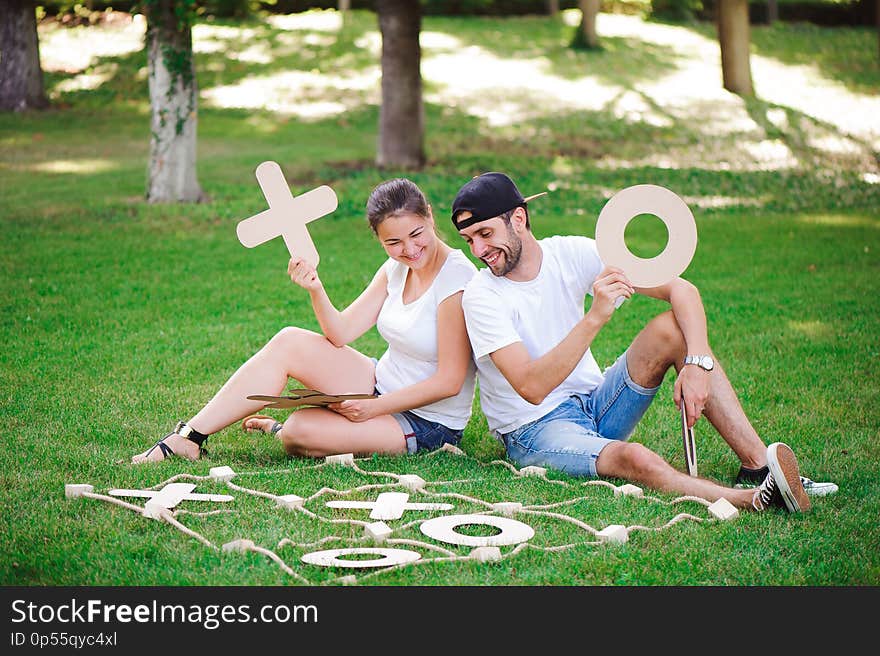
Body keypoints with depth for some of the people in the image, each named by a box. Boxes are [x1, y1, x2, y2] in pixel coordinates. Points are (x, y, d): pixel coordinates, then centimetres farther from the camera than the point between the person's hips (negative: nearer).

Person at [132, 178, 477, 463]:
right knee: (290, 341, -13)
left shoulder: (457, 278, -21)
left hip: (429, 423, -7)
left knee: (300, 432, -29)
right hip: (381, 385, 7)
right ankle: (187, 437, -8)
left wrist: (373, 408, -20)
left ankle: (278, 429, 10)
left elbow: (449, 382, -21)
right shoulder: (397, 269, 3)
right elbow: (340, 333, -2)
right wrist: (315, 289, -20)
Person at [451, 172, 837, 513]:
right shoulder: (481, 296, -16)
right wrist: (594, 318, -38)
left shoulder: (571, 253, -5)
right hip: (535, 430, -5)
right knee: (631, 457, -37)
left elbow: (682, 289, -9)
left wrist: (697, 363, -26)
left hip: (595, 403, 5)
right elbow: (531, 388, -29)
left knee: (670, 328, -19)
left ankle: (759, 462, -24)